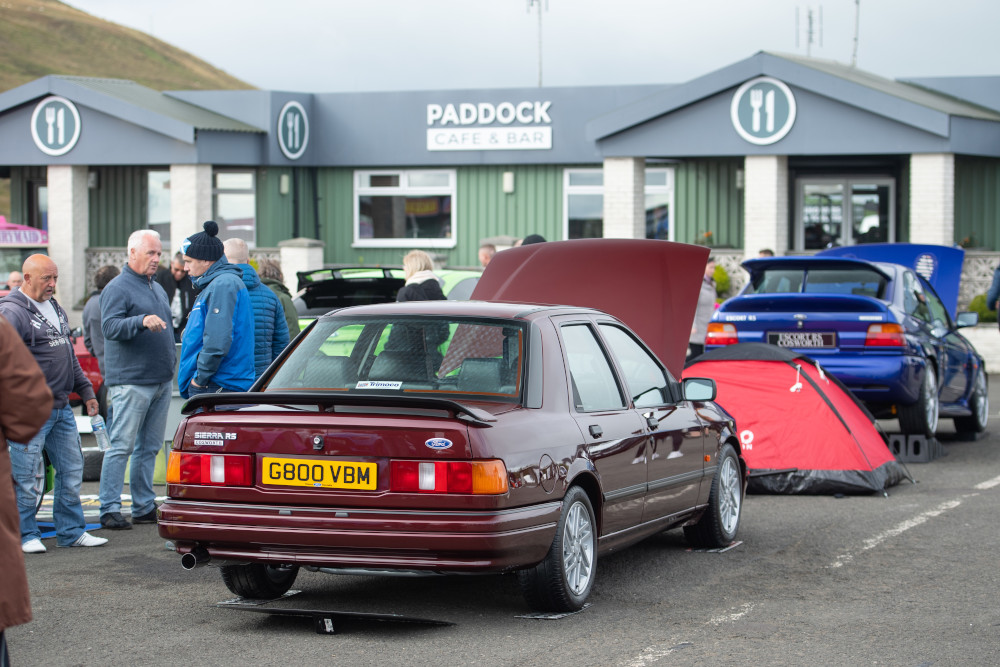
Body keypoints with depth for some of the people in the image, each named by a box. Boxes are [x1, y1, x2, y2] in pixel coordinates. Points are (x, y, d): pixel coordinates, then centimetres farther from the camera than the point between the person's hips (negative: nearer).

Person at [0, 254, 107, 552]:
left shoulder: (55, 308, 17)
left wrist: (86, 391, 25)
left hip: (61, 407, 8)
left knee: (72, 471, 9)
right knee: (24, 477, -2)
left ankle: (71, 531, 18)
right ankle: (25, 535, 8)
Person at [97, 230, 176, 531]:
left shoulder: (157, 288, 19)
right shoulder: (118, 288, -7)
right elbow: (110, 326, -21)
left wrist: (172, 358, 21)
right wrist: (142, 321, -35)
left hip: (161, 380, 8)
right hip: (131, 381, -8)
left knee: (149, 447, 10)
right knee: (122, 446, -9)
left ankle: (144, 506, 15)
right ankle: (110, 509, -7)